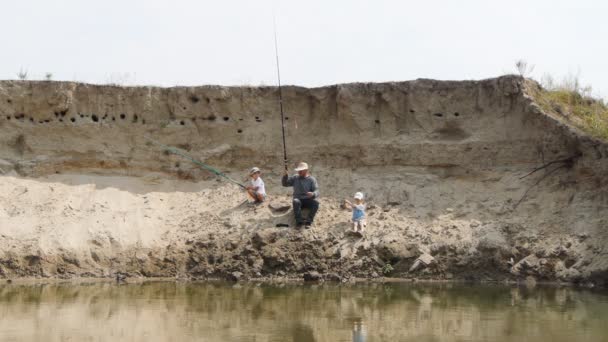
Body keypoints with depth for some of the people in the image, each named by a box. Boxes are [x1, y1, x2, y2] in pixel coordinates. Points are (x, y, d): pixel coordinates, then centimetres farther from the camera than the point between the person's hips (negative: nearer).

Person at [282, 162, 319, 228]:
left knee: (316, 202, -33)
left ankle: (309, 221, -36)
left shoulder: (312, 179, 3)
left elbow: (316, 192, -7)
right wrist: (285, 175, -12)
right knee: (296, 201, -35)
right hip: (299, 199, 1)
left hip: (308, 200, -1)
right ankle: (299, 221, -40)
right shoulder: (295, 178, 11)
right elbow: (284, 183, 8)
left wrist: (313, 194, -32)